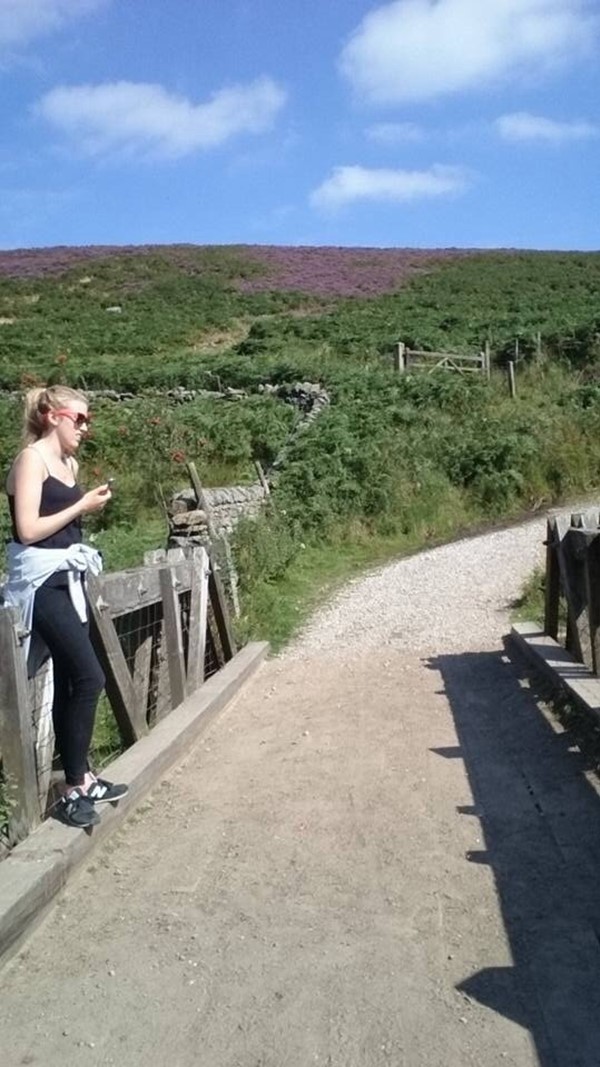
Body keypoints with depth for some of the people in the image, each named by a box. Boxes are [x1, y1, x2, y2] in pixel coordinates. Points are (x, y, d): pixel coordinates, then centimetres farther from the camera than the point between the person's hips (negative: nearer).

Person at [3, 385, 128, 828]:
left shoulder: (69, 464, 14)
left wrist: (90, 505, 5)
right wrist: (81, 506, -12)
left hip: (69, 577, 8)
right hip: (42, 582, -8)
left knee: (69, 682, 12)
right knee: (89, 677, -12)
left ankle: (81, 776, 21)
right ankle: (73, 787, 0)